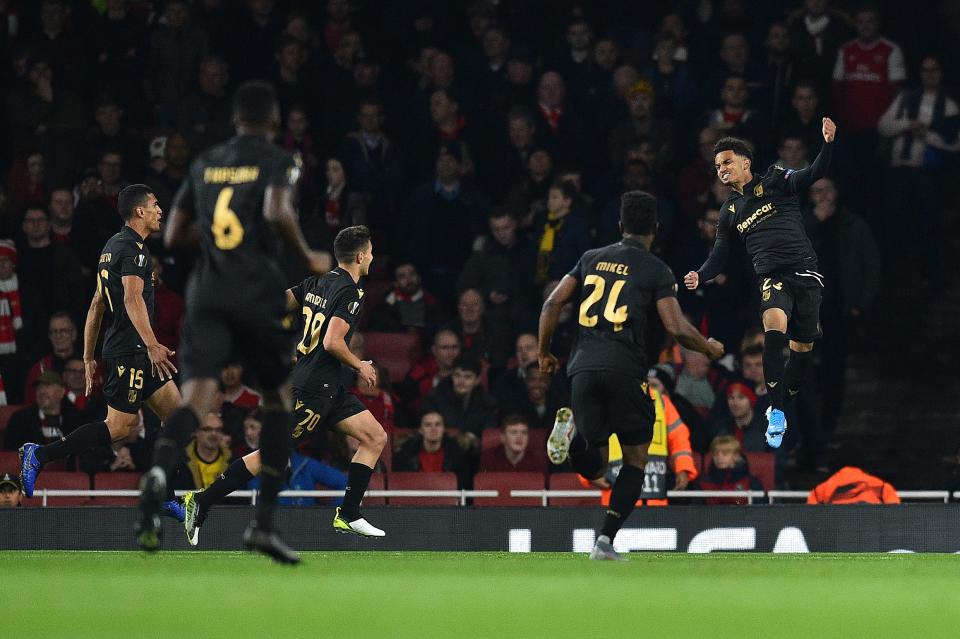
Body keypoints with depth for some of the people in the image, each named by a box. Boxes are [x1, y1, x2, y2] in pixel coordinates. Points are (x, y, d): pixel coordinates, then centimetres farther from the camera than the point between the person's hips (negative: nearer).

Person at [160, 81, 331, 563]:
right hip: (257, 296, -3)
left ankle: (158, 474, -45)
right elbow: (277, 212, -17)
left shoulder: (205, 164, 16)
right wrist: (308, 259, -2)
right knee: (277, 399, 16)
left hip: (206, 294, 3)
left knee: (196, 398, -12)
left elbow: (173, 237, 18)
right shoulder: (278, 161, 3)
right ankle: (262, 524, 11)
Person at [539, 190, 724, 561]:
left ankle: (573, 436, -23)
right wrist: (709, 348, 14)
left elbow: (553, 303, 11)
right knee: (635, 460, 11)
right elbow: (677, 329, -5)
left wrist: (544, 353, 22)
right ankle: (605, 541, -2)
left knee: (593, 467, 9)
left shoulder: (592, 259, 16)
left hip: (583, 366, 4)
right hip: (625, 368, -4)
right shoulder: (657, 271, 3)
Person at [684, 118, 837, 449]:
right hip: (771, 276, 1)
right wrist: (700, 276, 1)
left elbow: (809, 177, -11)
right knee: (774, 324, -28)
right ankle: (776, 412, -26)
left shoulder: (774, 181, 4)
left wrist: (827, 146, -28)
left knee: (803, 345, 3)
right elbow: (719, 254, 20)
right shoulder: (729, 210, 16)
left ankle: (784, 405, 25)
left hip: (805, 272, -1)